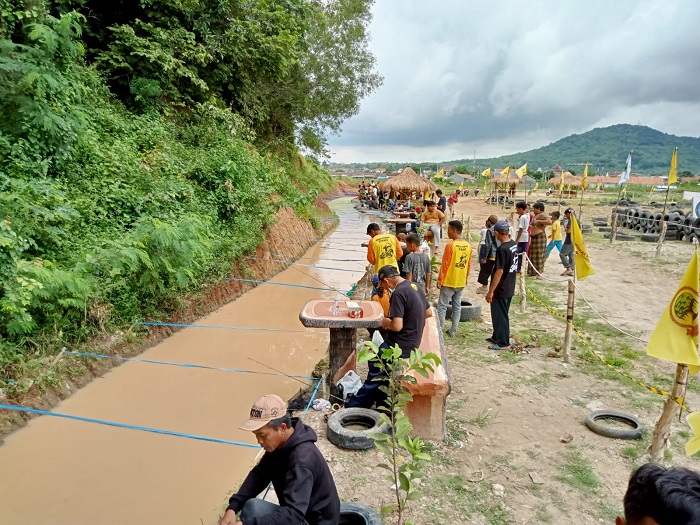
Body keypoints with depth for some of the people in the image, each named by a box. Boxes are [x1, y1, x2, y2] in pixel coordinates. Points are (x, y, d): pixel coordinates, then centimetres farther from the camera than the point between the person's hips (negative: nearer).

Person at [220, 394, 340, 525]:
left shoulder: (302, 459, -30)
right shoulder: (279, 445, -2)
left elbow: (294, 514, -37)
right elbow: (258, 475, 3)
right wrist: (233, 507, -12)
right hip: (300, 513, 9)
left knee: (251, 508, -21)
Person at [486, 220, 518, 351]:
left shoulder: (502, 249, -24)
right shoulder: (514, 244, 2)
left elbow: (499, 271, -24)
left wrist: (490, 291, -20)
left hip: (501, 289, -9)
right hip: (510, 288, 9)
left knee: (499, 315, 4)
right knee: (501, 314, 21)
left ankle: (503, 343, 13)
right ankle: (496, 337, 35)